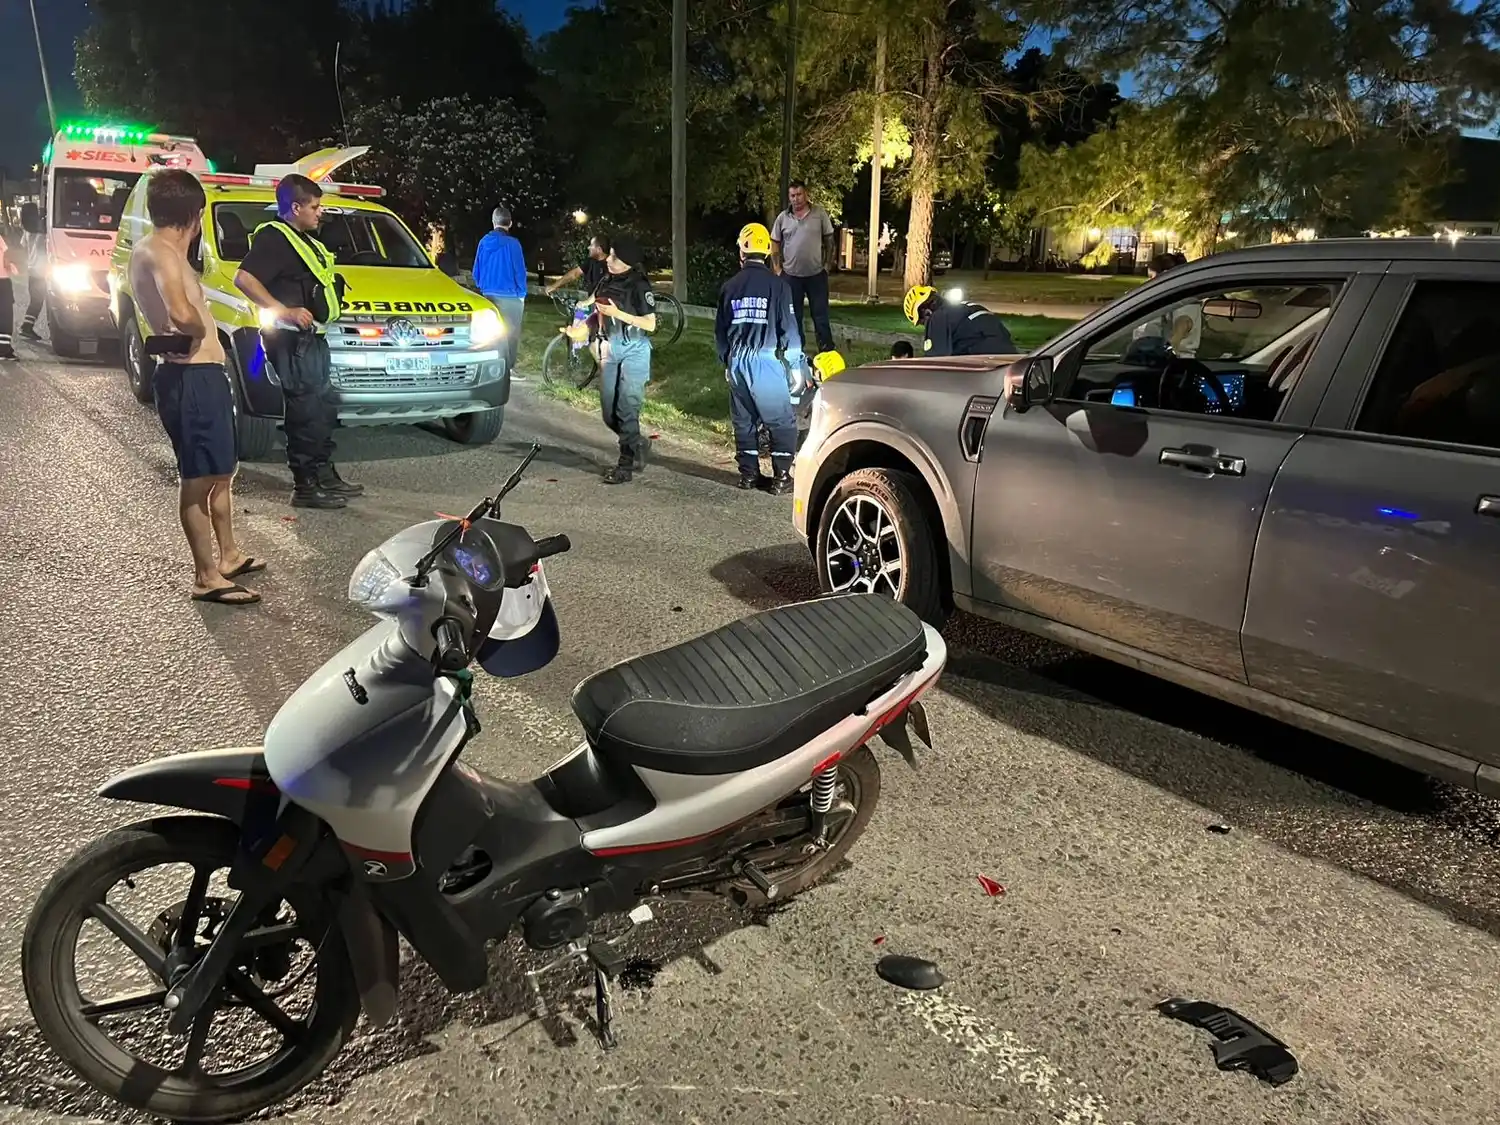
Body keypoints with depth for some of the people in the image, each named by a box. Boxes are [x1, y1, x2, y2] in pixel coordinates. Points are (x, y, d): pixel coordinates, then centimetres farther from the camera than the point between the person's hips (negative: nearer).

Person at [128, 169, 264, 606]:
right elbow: (181, 314, -30)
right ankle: (208, 577, 3)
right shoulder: (161, 252, -15)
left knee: (221, 471, 22)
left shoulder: (152, 250, 17)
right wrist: (199, 330, -12)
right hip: (191, 377, -11)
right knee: (199, 478, -4)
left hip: (201, 374, 11)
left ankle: (229, 555, 35)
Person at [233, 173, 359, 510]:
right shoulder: (273, 238, -13)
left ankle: (325, 475, 28)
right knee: (306, 410, -8)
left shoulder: (301, 239, 19)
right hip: (292, 339, -11)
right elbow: (244, 279, -24)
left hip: (310, 337, 11)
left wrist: (333, 283, 15)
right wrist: (284, 311, -27)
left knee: (323, 407, 17)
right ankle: (306, 486, -2)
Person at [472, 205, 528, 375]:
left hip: (489, 295, 5)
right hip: (510, 296, -5)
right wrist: (522, 294, 3)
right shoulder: (512, 243, -12)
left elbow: (476, 270, 9)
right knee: (510, 334, 3)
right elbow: (520, 271, -9)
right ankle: (507, 369, 2)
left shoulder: (484, 241, 2)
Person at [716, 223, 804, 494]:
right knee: (782, 421, 3)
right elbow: (788, 328, -6)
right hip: (765, 360, -5)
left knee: (744, 420, 14)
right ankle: (781, 477, 1)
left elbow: (720, 330, 14)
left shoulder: (730, 286, 7)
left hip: (736, 361, 5)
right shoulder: (777, 284, -6)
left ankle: (749, 474, 17)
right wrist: (794, 361, 5)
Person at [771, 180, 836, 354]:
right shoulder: (783, 218, 1)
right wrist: (778, 268, 0)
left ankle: (827, 349, 11)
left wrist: (827, 264, -2)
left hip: (816, 273, -1)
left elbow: (829, 240, 2)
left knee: (821, 313, 4)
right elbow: (775, 243, 6)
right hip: (791, 274, 1)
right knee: (794, 315, 9)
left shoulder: (820, 214, -3)